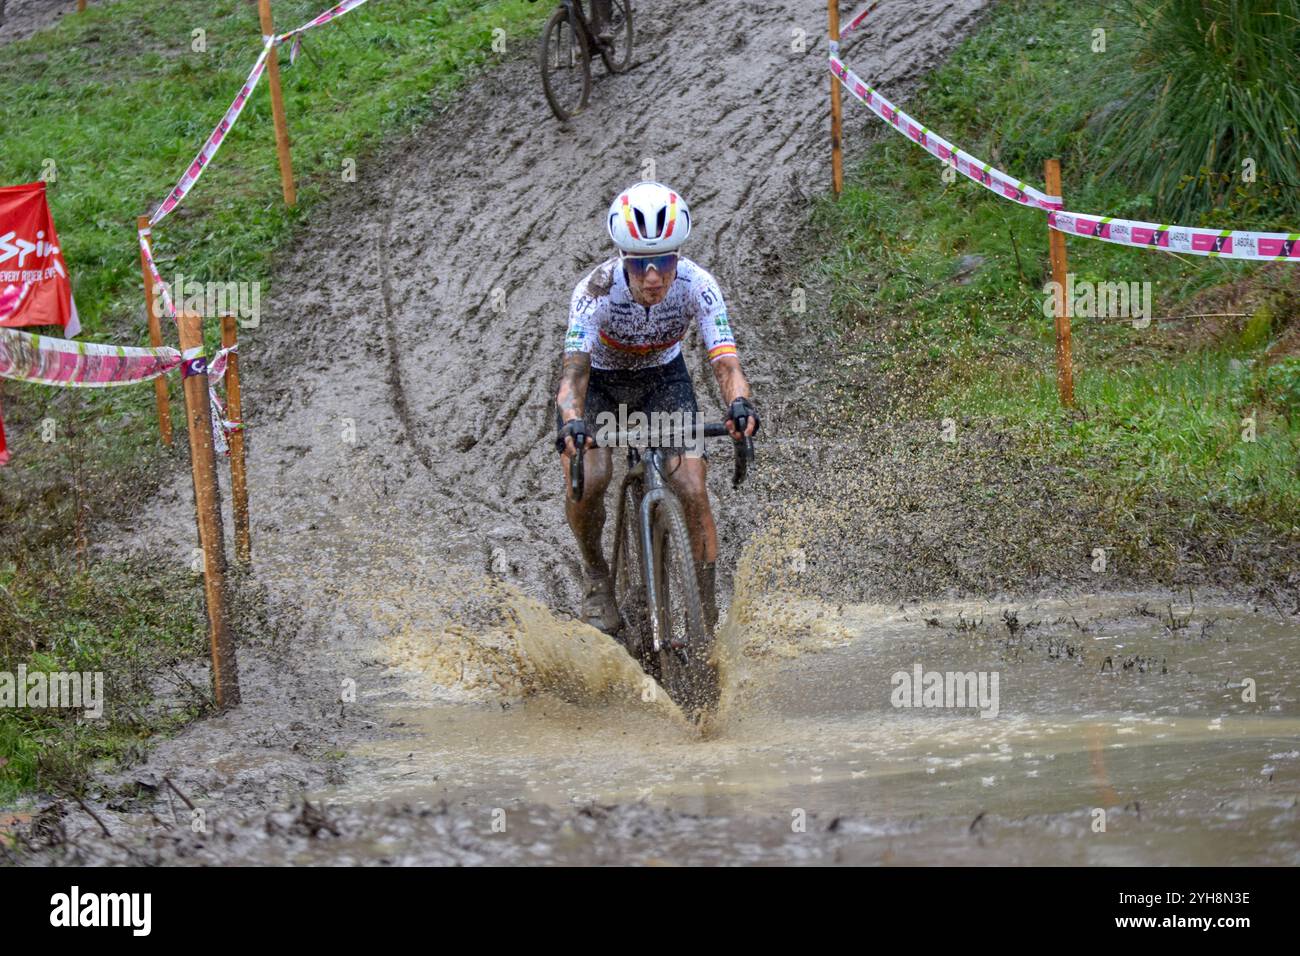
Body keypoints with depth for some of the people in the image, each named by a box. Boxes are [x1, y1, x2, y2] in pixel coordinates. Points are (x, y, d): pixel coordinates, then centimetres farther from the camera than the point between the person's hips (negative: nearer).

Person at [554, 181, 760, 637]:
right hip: (599, 380, -1)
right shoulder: (598, 290, -34)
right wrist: (571, 421, -61)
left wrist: (740, 404, -57)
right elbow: (574, 370, -40)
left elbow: (725, 363, -35)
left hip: (663, 378, 1)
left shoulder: (697, 286, -29)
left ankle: (710, 615, -3)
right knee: (587, 478, -25)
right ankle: (596, 574, 4)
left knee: (692, 489, -15)